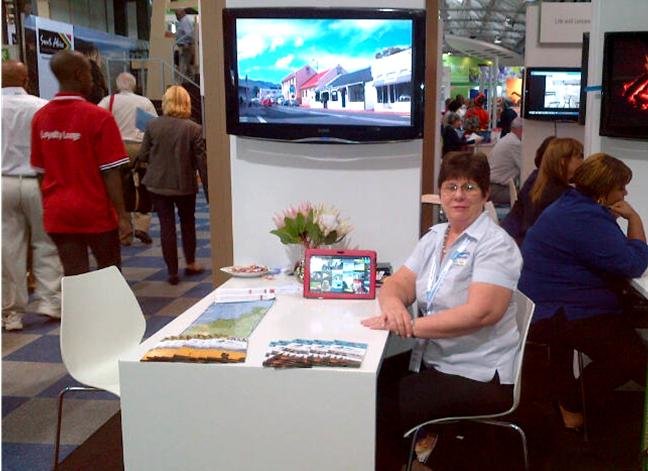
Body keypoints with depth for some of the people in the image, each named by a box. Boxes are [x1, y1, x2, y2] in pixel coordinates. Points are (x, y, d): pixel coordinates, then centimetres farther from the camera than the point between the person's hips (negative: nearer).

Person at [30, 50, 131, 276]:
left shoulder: (40, 117, 2)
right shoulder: (99, 117, -14)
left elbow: (40, 171, 8)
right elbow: (110, 173, -15)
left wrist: (51, 206, 18)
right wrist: (122, 214, -9)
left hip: (56, 213, 4)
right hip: (96, 211, -4)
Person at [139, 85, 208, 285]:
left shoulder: (153, 125, -6)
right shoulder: (193, 128, -11)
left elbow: (143, 156, -1)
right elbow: (201, 161, -9)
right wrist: (207, 186, 0)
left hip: (158, 184, 1)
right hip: (185, 185, 0)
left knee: (166, 225, 7)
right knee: (188, 223, 20)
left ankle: (172, 272, 9)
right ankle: (190, 263, 29)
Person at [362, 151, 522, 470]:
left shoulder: (496, 244, -14)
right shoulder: (434, 236, 9)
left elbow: (481, 313, -25)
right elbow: (399, 283, 4)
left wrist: (410, 327, -29)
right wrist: (394, 305, -21)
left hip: (476, 376, -7)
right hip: (433, 360, 7)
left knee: (382, 410, -18)